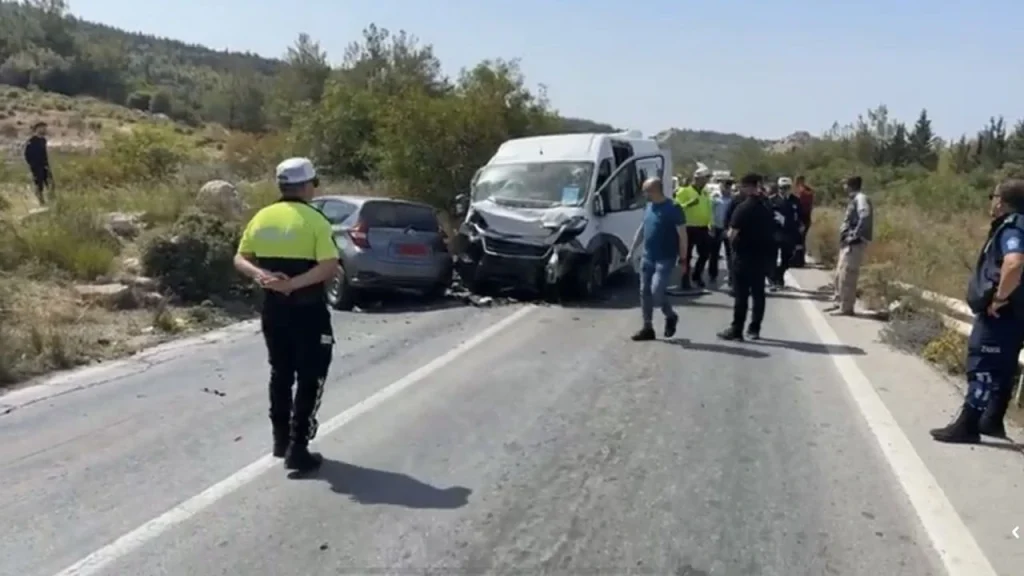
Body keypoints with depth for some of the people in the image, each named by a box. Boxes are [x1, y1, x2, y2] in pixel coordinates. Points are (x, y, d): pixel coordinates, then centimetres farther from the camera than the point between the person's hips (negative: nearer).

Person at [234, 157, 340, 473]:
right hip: (307, 310, -6)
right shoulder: (314, 220, -12)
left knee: (281, 373, 20)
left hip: (273, 308, 6)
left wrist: (261, 275, -9)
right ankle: (297, 449, 2)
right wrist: (294, 283, -22)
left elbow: (241, 259, 6)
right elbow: (330, 267, -22)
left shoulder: (262, 217, 5)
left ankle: (281, 440, 30)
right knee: (309, 378, 3)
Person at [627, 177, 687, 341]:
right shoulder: (649, 206, 8)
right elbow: (641, 230, 18)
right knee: (645, 292, 7)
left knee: (656, 291, -14)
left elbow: (682, 235, -12)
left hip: (665, 259, -7)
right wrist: (632, 251, 17)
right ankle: (647, 328, 16)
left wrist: (683, 260, -14)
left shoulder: (673, 209, -14)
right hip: (648, 258, 7)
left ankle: (671, 317, 14)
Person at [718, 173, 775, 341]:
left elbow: (733, 234, -16)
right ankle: (754, 329, 15)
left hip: (743, 255, -6)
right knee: (758, 293, 9)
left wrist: (728, 234, 3)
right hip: (761, 255, 6)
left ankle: (736, 330, 0)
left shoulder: (742, 207, -13)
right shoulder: (767, 208, 9)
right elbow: (771, 232, 13)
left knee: (741, 294, -3)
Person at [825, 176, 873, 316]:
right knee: (840, 274, 16)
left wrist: (856, 235, -23)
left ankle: (846, 307, -3)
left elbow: (865, 217, -28)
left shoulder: (861, 198, -12)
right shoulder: (855, 199, 18)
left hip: (855, 243, -10)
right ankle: (839, 303, 25)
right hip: (848, 243, 10)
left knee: (847, 276, -8)